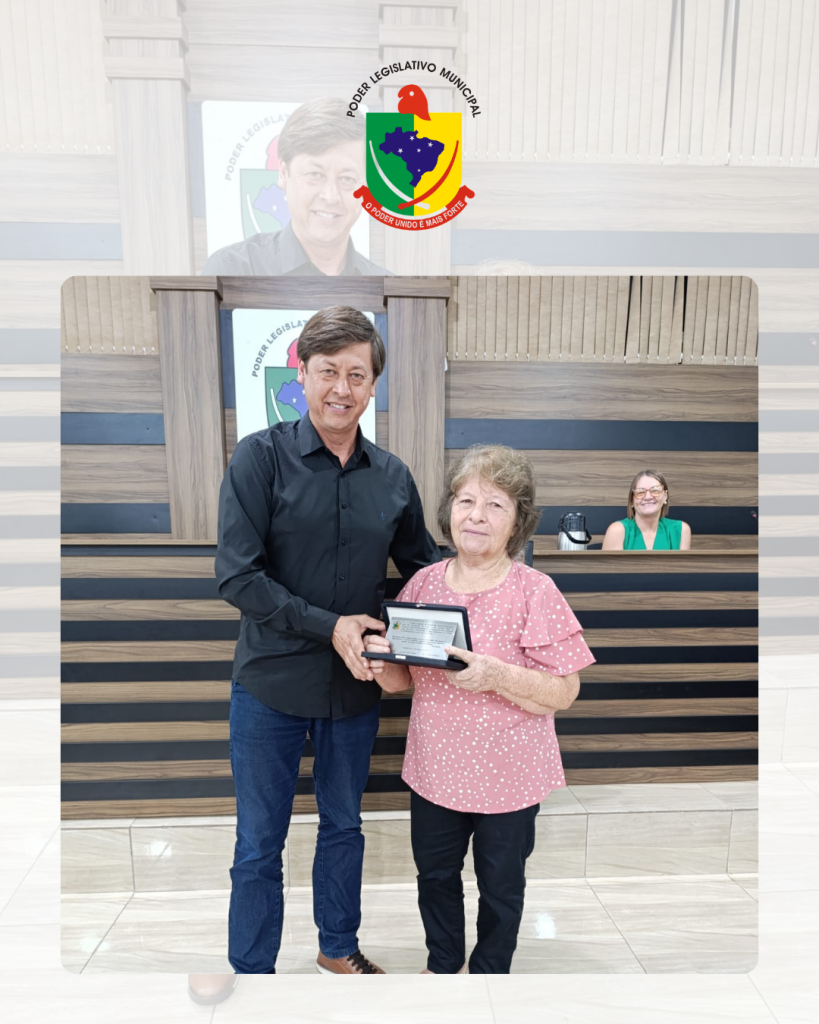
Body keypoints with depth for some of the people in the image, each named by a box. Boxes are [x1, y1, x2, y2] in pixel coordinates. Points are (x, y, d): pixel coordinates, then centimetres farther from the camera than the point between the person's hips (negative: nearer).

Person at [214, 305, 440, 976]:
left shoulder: (393, 475, -1)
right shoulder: (261, 456, -11)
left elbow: (422, 564, 9)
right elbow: (237, 577, -16)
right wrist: (329, 625, -23)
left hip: (358, 683, 4)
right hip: (272, 682, -3)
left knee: (344, 825, 25)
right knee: (259, 845, 16)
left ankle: (339, 948, 51)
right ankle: (252, 971, 44)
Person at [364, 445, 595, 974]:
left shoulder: (535, 591, -18)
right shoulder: (424, 582, -6)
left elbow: (565, 692, -16)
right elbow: (402, 681, 3)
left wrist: (496, 676, -32)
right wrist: (383, 663, -19)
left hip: (508, 775, -3)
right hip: (435, 767, 4)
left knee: (501, 887, 22)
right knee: (434, 874, 25)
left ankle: (488, 972, 52)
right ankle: (443, 963, 56)